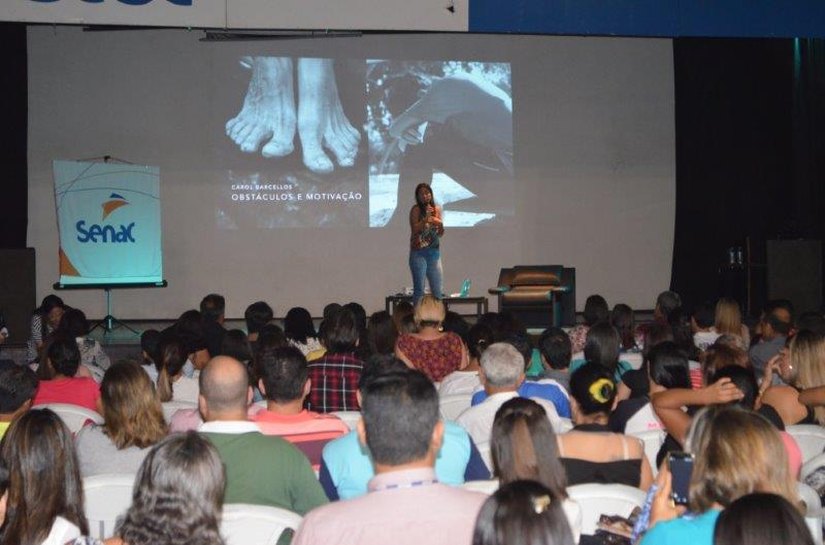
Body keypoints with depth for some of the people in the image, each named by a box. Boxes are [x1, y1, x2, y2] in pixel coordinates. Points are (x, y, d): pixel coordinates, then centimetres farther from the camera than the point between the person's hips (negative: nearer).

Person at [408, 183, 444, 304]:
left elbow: (440, 234, 13)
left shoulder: (437, 209, 9)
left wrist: (441, 226, -7)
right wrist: (426, 218, -24)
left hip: (434, 252, 5)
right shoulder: (416, 209, -5)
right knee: (419, 289, -6)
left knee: (437, 290, 8)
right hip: (418, 253, -5)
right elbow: (414, 229, -17)